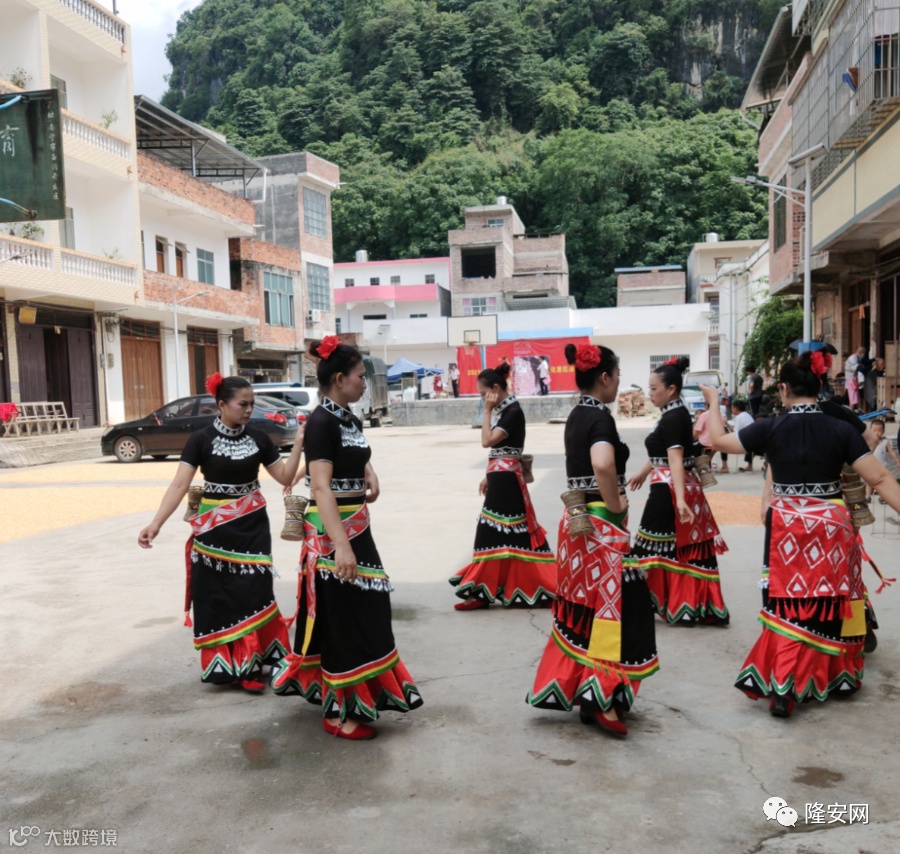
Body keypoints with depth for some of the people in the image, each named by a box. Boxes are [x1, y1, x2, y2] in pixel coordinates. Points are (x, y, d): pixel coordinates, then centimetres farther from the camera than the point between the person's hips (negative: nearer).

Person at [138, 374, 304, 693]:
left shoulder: (258, 438, 0)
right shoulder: (201, 439, -9)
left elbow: (285, 477, 2)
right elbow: (180, 484, -14)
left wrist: (299, 443, -10)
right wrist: (156, 524, -24)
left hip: (252, 527, 2)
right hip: (214, 529, -2)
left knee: (251, 593, 0)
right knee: (217, 596, 4)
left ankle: (248, 664, 12)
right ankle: (223, 664, 18)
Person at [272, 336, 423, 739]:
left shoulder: (350, 419, 9)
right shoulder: (321, 422, -18)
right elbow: (321, 487, -27)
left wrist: (370, 477, 7)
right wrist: (340, 544, -36)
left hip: (356, 524, 9)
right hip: (332, 529, -9)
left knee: (365, 608, 17)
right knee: (341, 613, -1)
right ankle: (341, 710, 12)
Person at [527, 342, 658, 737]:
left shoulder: (577, 415, 11)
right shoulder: (600, 417, -16)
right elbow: (603, 465, -35)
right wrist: (616, 505, -20)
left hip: (577, 519, 9)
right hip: (601, 523, -9)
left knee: (585, 605, 15)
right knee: (612, 604, -2)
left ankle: (575, 686, 25)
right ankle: (602, 698, 2)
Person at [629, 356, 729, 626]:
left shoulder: (673, 417, -19)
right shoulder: (676, 413, 11)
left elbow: (676, 459, -30)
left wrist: (680, 499, -38)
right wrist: (644, 472, 36)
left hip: (670, 490, -10)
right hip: (679, 487, 10)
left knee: (663, 547, 0)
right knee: (687, 548, 12)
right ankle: (693, 606, 18)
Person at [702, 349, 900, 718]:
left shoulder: (771, 428, -9)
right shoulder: (841, 429, -6)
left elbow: (719, 440, 2)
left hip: (788, 527, -1)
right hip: (832, 526, 1)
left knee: (790, 605, 6)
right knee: (833, 602, 15)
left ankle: (782, 685, 0)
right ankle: (835, 676, 30)